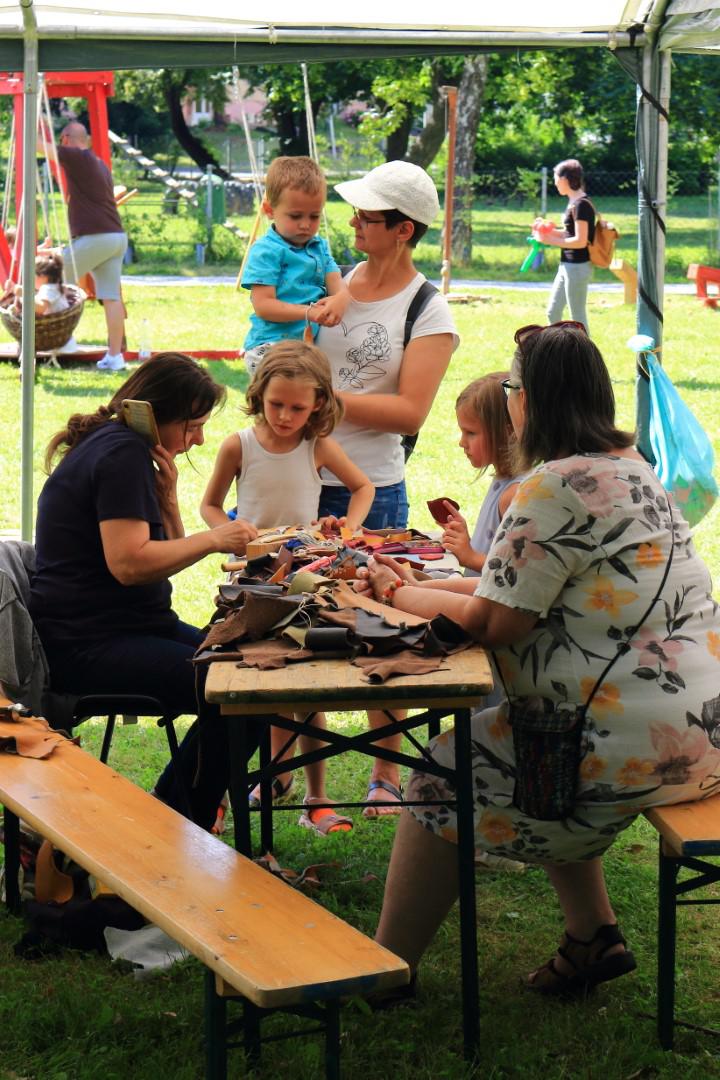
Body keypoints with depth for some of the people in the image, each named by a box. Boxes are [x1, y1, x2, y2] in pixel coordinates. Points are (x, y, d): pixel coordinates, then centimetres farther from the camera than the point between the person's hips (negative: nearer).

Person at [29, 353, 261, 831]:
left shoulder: (114, 447, 19)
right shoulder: (123, 456, -14)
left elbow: (167, 555, 17)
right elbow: (129, 563, -25)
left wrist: (167, 491, 1)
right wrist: (213, 539, -17)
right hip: (89, 644, -11)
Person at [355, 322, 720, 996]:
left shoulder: (557, 486, -18)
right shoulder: (628, 466, 13)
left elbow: (493, 622, -16)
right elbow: (531, 587, 19)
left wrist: (400, 595, 1)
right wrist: (420, 586, 16)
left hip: (644, 740, -9)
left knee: (451, 769, 4)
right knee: (506, 728, 27)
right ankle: (591, 934, 24)